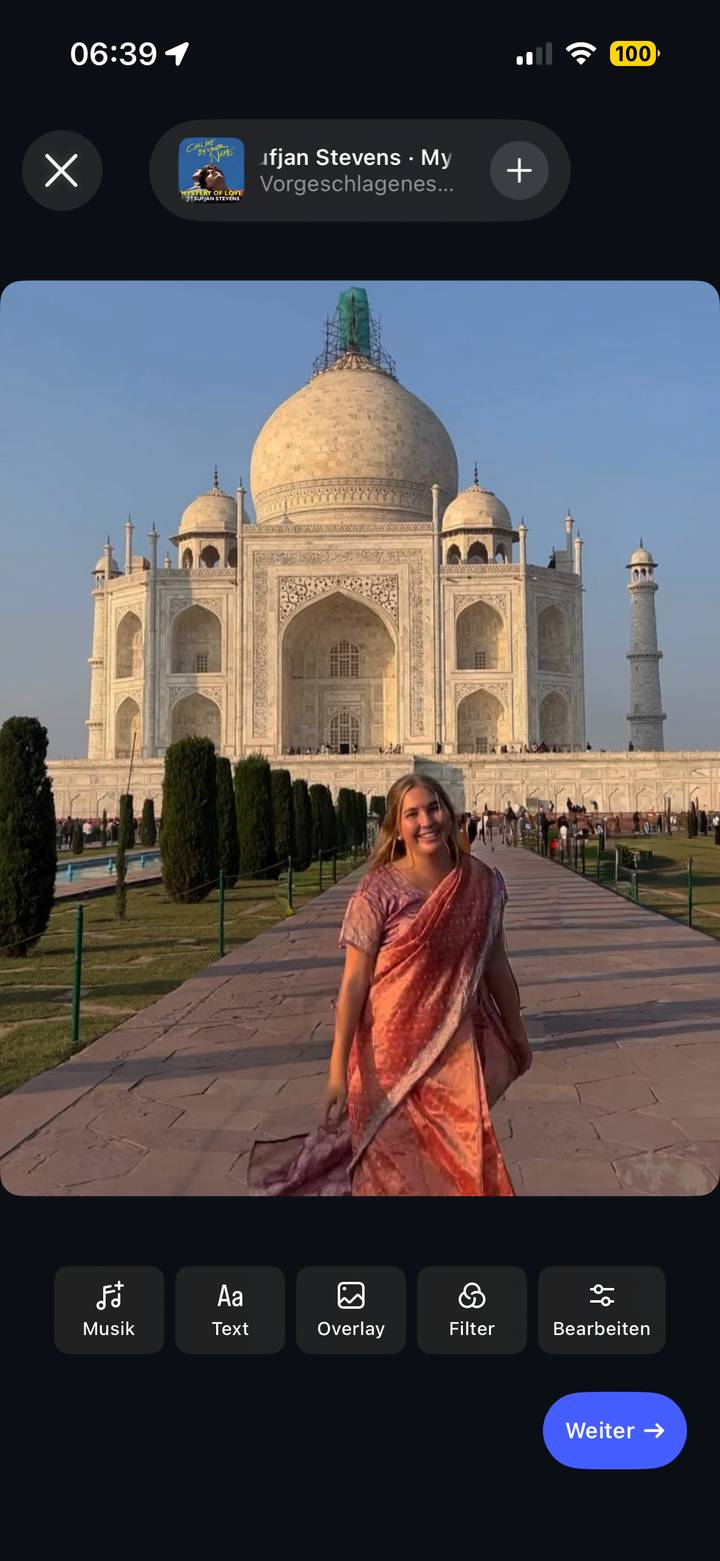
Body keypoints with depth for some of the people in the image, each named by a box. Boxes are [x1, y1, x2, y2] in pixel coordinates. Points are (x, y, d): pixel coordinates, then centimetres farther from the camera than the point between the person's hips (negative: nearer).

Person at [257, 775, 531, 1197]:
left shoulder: (483, 882, -1)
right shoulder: (379, 890, -13)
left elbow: (496, 963, 10)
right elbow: (354, 982, -12)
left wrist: (517, 1033, 18)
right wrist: (338, 1069, -12)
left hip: (458, 1050, 3)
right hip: (394, 1052, -3)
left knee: (468, 1166, 7)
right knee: (396, 1174, 11)